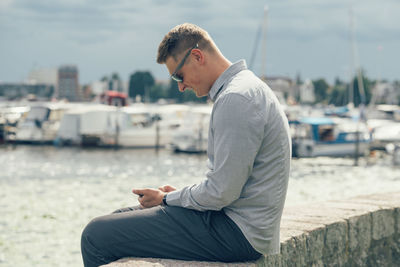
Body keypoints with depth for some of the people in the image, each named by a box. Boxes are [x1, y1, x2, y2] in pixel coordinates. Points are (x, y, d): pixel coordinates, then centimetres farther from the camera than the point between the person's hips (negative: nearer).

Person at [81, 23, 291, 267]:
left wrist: (167, 199, -6)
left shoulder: (236, 100, -20)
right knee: (122, 217, 20)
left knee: (97, 235, -13)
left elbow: (222, 192, -22)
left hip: (237, 232, -11)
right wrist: (178, 194, 11)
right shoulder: (245, 86, 15)